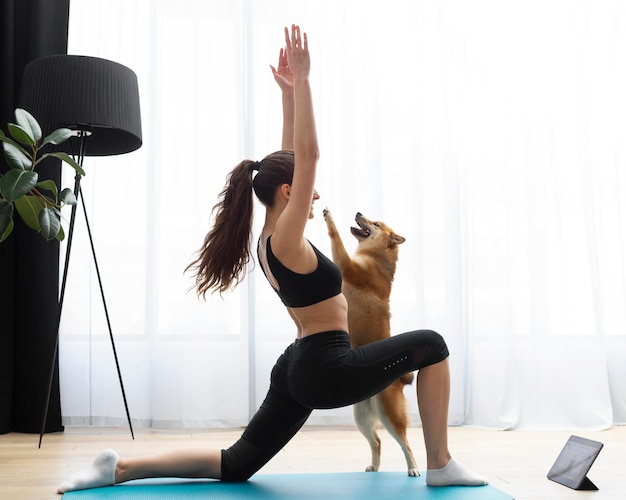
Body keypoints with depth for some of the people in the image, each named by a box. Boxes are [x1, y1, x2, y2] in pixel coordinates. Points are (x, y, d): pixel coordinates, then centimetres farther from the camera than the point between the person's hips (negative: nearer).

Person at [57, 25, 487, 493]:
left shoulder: (271, 238, 8)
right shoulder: (285, 240, -17)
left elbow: (293, 159, 14)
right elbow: (308, 156, -24)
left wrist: (288, 90, 13)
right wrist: (301, 79, -21)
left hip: (299, 368, 9)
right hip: (326, 369, -9)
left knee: (235, 465, 15)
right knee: (431, 344, 3)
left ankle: (121, 467, 8)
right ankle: (441, 466, 8)